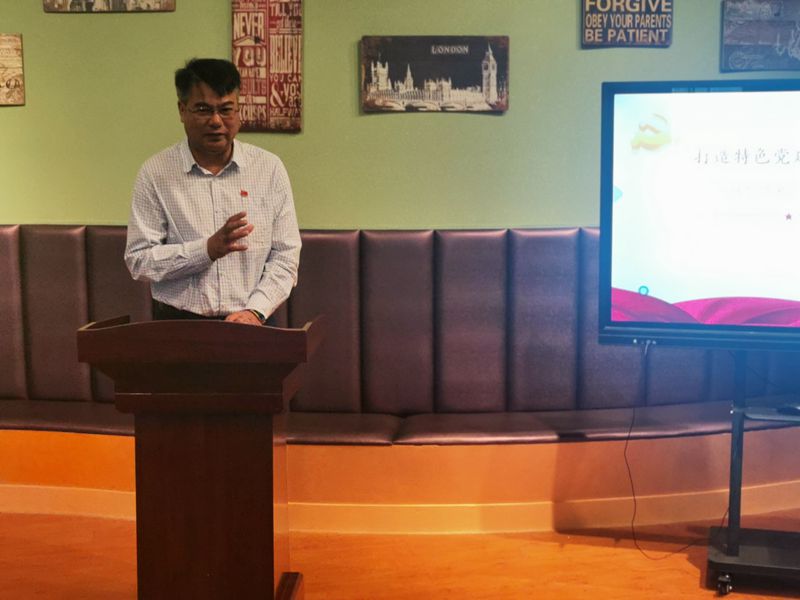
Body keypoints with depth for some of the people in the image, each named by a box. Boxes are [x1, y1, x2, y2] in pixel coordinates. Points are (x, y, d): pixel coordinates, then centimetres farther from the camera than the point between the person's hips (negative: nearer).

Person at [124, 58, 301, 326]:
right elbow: (138, 260, -1)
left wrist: (255, 310, -8)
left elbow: (285, 255, 5)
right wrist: (207, 249, -13)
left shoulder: (269, 168, 5)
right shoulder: (155, 173, 2)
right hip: (177, 324, -1)